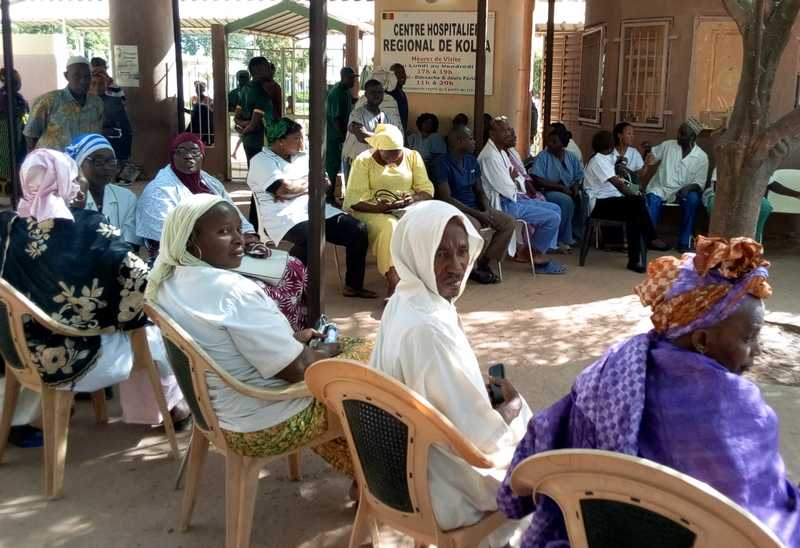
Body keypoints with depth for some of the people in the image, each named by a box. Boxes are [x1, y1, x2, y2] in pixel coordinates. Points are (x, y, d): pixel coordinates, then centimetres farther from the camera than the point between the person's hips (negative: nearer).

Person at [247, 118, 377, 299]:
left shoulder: (303, 157, 23)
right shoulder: (261, 161, 3)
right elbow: (283, 188, -13)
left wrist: (294, 187, -7)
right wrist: (311, 183, 3)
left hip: (317, 209, 7)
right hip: (285, 216, -7)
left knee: (358, 230, -10)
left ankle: (353, 286, 4)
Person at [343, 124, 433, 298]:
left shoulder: (412, 156, 9)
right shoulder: (364, 161, -2)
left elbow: (427, 190, 5)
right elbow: (355, 200, -9)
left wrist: (413, 199, -18)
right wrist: (380, 207, -25)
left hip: (407, 210, 3)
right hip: (372, 211, -3)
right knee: (390, 227, -36)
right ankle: (394, 281, -37)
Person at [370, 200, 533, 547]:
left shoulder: (405, 301, -4)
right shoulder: (428, 329, -33)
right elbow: (478, 437, -27)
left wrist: (485, 391, 1)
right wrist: (512, 406, -9)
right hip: (436, 485, -8)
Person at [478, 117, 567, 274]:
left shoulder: (501, 151, 13)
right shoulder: (490, 156, -21)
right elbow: (508, 190, -22)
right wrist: (513, 178, -3)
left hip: (514, 197, 11)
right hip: (504, 205, -11)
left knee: (555, 209, 11)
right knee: (552, 218, -13)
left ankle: (541, 253, 10)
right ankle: (537, 256, 6)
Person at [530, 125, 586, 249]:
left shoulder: (572, 158, 10)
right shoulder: (542, 157, -6)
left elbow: (580, 176, 10)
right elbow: (537, 181, -15)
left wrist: (576, 186, -13)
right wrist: (561, 187, -18)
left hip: (568, 192, 5)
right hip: (548, 192, -5)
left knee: (582, 197, -25)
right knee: (566, 201, -33)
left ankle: (577, 234, -12)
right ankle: (563, 239, -22)